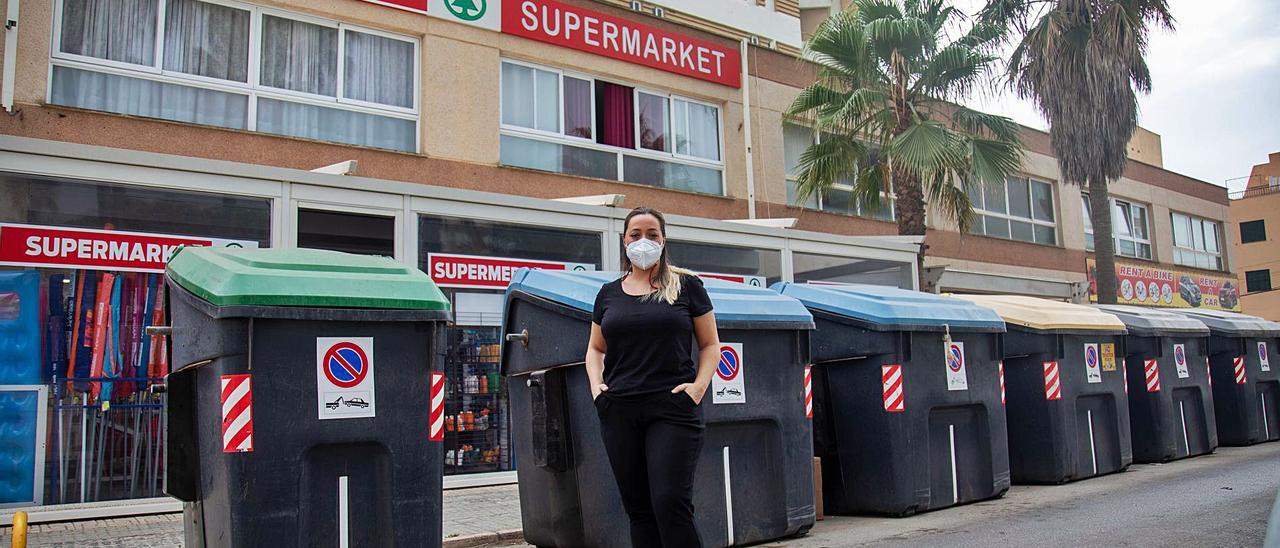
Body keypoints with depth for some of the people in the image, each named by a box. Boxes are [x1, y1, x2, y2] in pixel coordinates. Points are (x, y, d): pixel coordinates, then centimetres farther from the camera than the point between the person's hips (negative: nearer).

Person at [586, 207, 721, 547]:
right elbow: (595, 348, 23)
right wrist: (596, 383, 5)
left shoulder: (686, 286, 5)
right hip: (619, 413, 4)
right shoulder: (608, 293, 14)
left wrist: (699, 385, -8)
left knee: (670, 503, -13)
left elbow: (710, 344, 7)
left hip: (673, 408, -3)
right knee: (638, 508, 7)